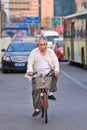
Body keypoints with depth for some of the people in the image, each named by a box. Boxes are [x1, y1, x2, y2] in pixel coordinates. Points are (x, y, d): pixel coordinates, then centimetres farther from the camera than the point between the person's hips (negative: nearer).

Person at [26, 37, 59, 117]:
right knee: (35, 91, -11)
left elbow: (56, 62, -1)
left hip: (48, 73, 0)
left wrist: (56, 70, -21)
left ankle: (51, 93, -17)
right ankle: (37, 109, -2)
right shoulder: (34, 52, 6)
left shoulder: (50, 52, 8)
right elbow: (30, 63, -1)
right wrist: (30, 70, -21)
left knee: (55, 75, -32)